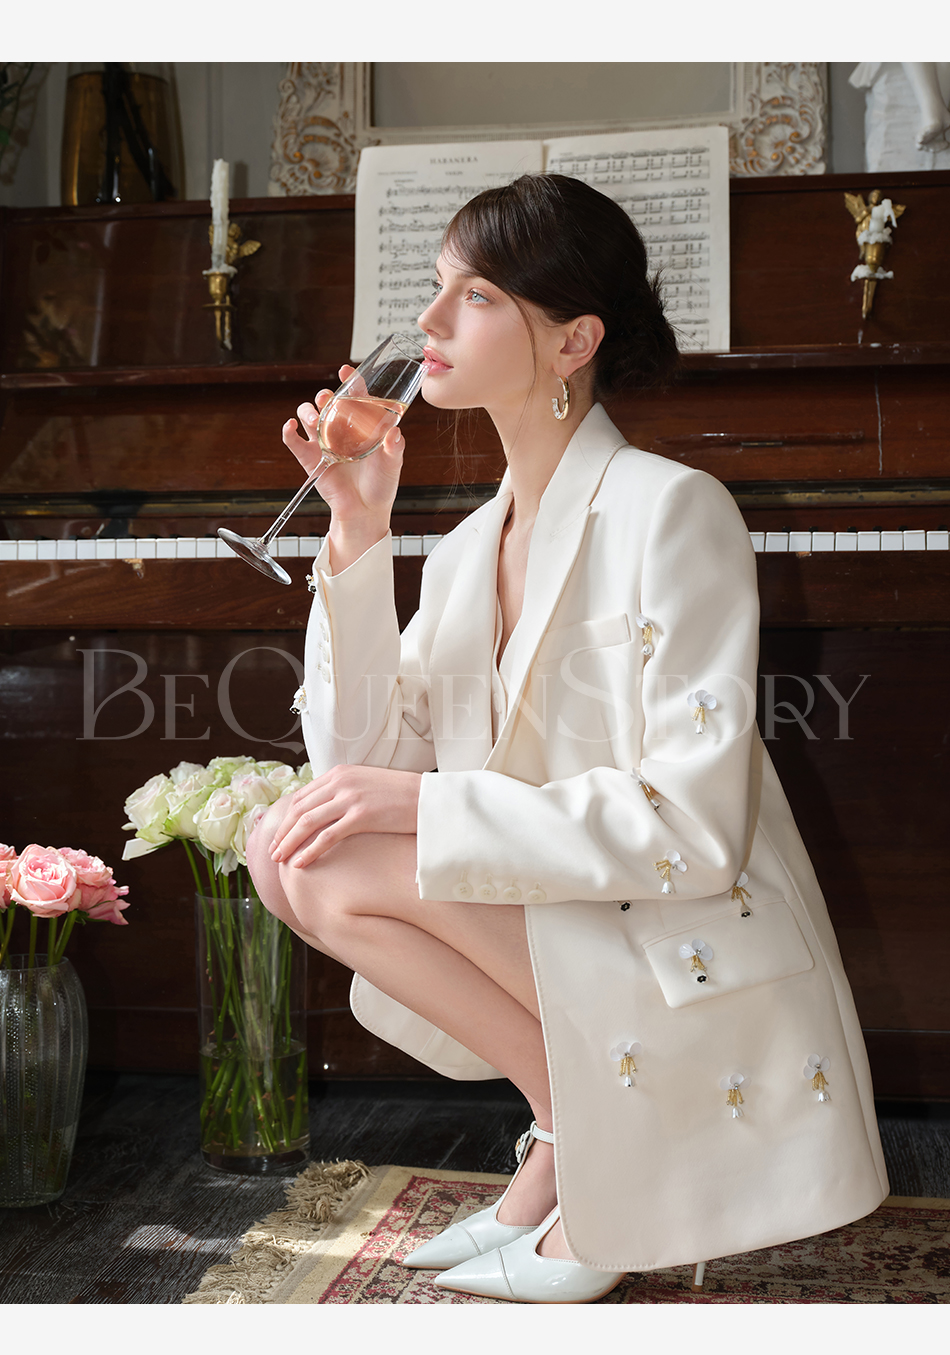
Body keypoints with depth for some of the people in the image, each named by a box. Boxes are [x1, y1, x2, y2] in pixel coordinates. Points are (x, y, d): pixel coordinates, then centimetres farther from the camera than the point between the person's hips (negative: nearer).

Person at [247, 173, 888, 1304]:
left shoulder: (670, 509, -15)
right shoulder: (467, 551, 9)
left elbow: (695, 826, -22)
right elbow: (359, 761, 0)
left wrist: (425, 803, -23)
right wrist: (357, 532, -4)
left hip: (712, 987, -8)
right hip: (562, 941, 8)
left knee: (337, 867, -18)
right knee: (288, 849, -5)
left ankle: (588, 1141, -1)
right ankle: (569, 1127, 4)